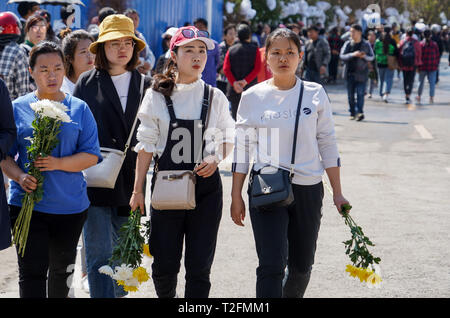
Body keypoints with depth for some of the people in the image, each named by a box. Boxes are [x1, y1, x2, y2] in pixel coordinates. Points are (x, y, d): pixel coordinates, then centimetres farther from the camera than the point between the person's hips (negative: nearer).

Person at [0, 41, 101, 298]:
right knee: (32, 270, -8)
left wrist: (58, 163, -18)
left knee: (62, 270, 15)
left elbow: (91, 156, -1)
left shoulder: (79, 109, 4)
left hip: (70, 204, 2)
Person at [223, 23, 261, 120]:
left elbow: (226, 68, -6)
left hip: (234, 91, 2)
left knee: (235, 116, 8)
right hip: (251, 88, -2)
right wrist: (246, 81, -13)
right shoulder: (254, 49, -1)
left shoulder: (231, 50, 4)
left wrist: (234, 83, -13)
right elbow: (257, 68, -10)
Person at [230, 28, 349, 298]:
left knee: (302, 266, 10)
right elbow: (242, 148, 6)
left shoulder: (315, 94, 3)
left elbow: (327, 144, 7)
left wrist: (338, 193, 5)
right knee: (271, 266, -11)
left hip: (308, 188, 2)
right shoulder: (253, 97, 1)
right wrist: (236, 195, 4)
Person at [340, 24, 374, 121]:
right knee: (350, 95, 7)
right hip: (350, 73, 3)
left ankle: (360, 112, -18)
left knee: (360, 93, -12)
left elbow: (372, 57, 5)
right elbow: (342, 56, -4)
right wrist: (353, 54, -20)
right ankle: (352, 113, 16)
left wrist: (364, 56, -17)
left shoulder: (366, 44, 2)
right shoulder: (348, 44, 5)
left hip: (361, 73, -3)